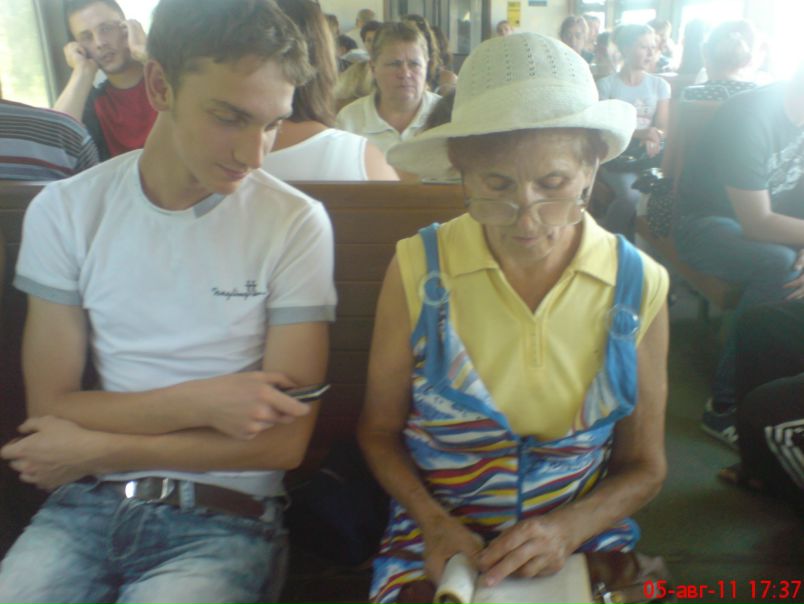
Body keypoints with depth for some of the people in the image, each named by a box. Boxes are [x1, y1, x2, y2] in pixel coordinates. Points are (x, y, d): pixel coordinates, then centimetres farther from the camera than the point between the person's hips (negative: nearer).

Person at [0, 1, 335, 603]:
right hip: (85, 507, 3)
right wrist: (199, 402, -16)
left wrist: (95, 449, -9)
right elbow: (50, 407, -1)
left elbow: (285, 440, -10)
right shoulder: (65, 210, -1)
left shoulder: (296, 223, -10)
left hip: (225, 520, -2)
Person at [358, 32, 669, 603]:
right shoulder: (418, 271, -12)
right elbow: (380, 432, 0)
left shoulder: (639, 287, -8)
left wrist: (567, 529, -13)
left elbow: (644, 466, 3)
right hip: (439, 543, -1)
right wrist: (436, 525, -14)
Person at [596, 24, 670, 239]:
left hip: (647, 154, 4)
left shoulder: (660, 85, 16)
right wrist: (638, 133, -21)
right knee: (631, 194, -34)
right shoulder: (606, 84, 4)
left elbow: (663, 126, 8)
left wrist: (653, 138, -17)